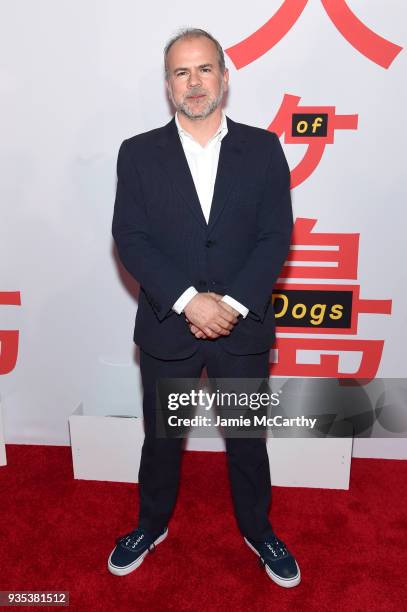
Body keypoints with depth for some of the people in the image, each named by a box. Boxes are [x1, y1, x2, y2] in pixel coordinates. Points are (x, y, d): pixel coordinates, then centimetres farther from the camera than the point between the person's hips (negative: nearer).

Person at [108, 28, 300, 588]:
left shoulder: (263, 148, 1)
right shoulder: (139, 154, 1)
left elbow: (275, 237, -5)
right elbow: (130, 240, -8)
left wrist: (232, 304, -17)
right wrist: (189, 301, -19)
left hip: (243, 327, 0)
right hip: (167, 327, 0)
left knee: (248, 439, 17)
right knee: (160, 438, 18)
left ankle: (258, 530, 43)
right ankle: (152, 525, 45)